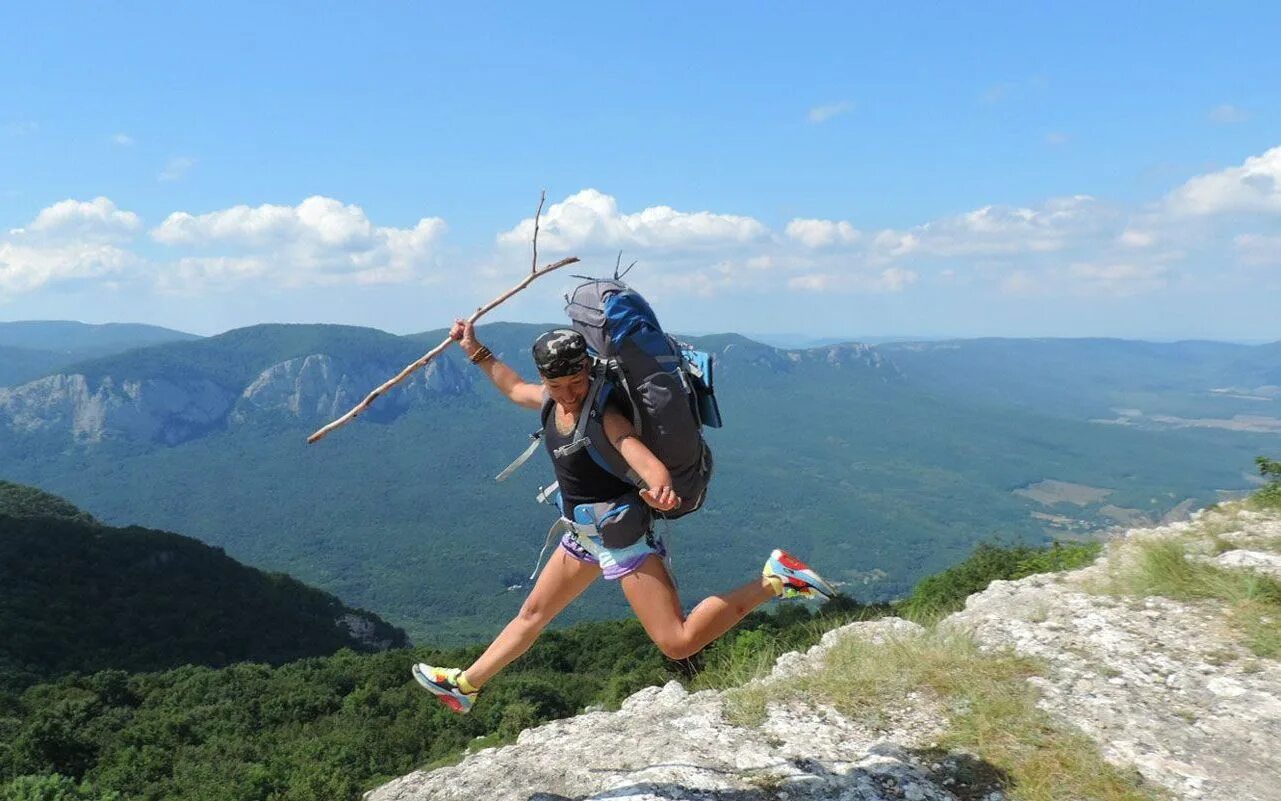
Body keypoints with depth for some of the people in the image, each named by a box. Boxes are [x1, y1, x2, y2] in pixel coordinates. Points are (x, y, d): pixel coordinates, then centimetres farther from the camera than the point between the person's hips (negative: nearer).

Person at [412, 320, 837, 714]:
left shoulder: (604, 416, -23)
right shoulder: (550, 402, 0)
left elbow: (643, 456, -42)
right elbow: (514, 388, 23)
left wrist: (661, 487, -63)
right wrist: (476, 352, 26)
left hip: (623, 534, -8)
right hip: (584, 534, 8)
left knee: (678, 643, -13)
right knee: (532, 614, 23)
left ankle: (774, 580, -8)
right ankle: (464, 684, 40)